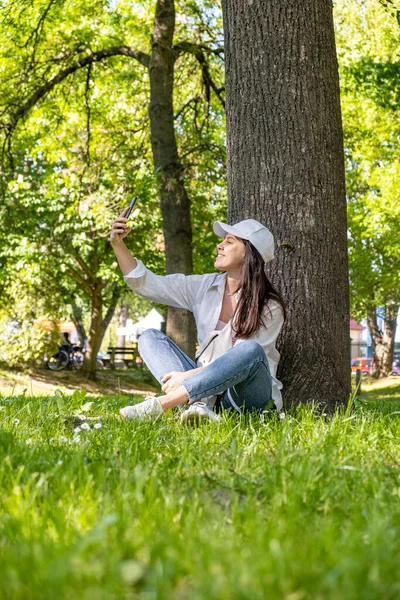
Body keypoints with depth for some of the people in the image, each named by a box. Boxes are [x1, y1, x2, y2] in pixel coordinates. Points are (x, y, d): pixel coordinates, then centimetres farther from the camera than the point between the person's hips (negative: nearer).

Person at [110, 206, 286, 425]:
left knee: (251, 349, -36)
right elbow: (145, 283, 5)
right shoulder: (205, 287, 6)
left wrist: (189, 375, -26)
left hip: (246, 395, -5)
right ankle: (198, 404, -35)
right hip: (207, 385, 5)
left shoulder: (269, 307, -9)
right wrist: (118, 244, -7)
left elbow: (244, 357, -17)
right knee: (150, 337, -9)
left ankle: (160, 403, -39)